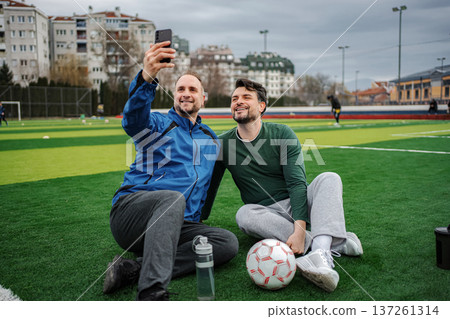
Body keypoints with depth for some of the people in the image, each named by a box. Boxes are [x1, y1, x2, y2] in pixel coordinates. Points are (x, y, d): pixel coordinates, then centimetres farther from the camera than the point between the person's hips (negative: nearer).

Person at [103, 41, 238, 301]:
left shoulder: (211, 139, 22)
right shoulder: (158, 124, 6)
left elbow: (209, 183, 32)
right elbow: (133, 118, -20)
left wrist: (198, 220, 20)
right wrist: (147, 77, -40)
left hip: (180, 224, 5)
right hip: (131, 209, -5)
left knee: (228, 242, -20)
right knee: (173, 198, -37)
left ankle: (134, 269, -28)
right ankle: (152, 292, -47)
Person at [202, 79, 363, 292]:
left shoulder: (282, 134, -6)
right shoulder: (223, 143, -1)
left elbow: (297, 183, -15)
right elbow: (210, 186, 8)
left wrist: (300, 229, -28)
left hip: (296, 206, 0)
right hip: (266, 213, 1)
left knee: (329, 178, -25)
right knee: (244, 215, -32)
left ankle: (322, 254, -48)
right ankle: (336, 243, -32)